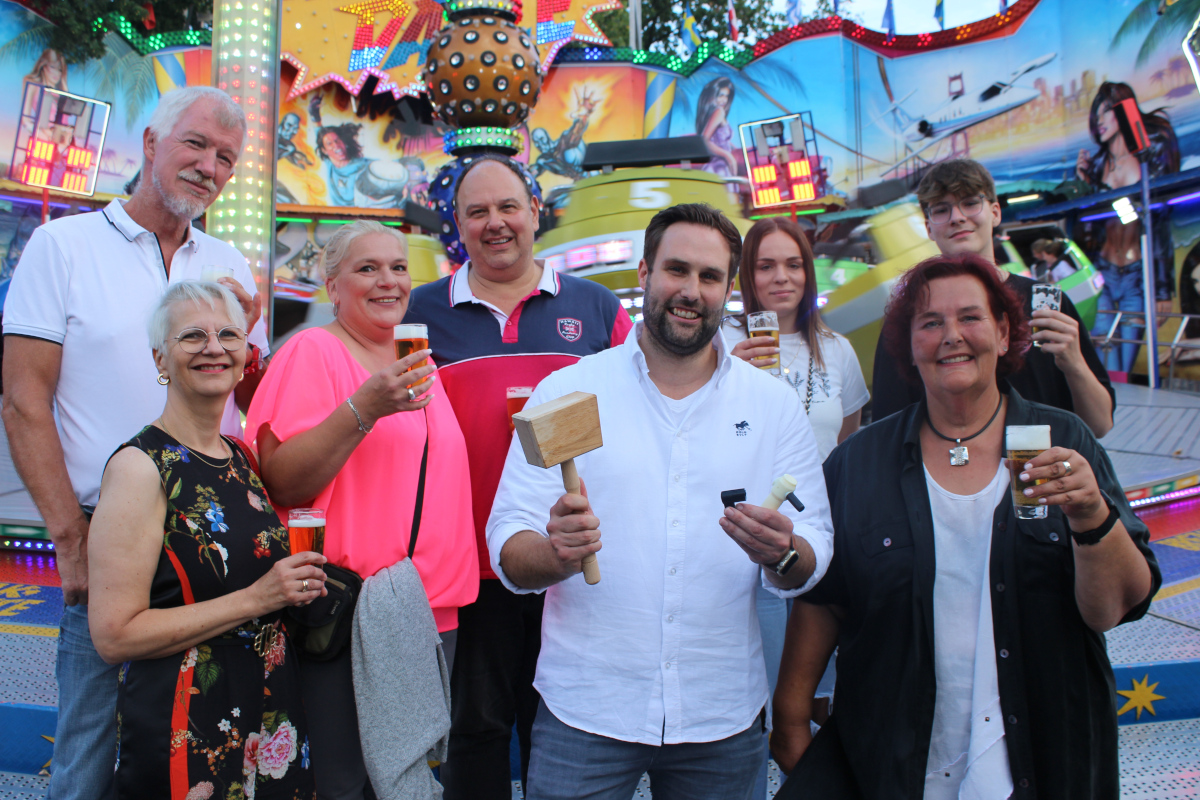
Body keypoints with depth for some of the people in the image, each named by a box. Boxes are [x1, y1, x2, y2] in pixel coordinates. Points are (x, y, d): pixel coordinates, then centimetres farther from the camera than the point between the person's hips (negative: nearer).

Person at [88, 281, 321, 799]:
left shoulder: (241, 459, 9)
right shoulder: (140, 466, -14)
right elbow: (114, 635, -19)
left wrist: (296, 583, 4)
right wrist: (256, 599, -21)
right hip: (185, 735, -7)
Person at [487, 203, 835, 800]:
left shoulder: (776, 406, 3)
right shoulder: (564, 392, -3)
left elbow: (814, 557, 1)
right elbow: (507, 549, -6)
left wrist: (782, 554, -22)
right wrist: (554, 552, -28)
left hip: (724, 717, 2)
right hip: (583, 712, -2)